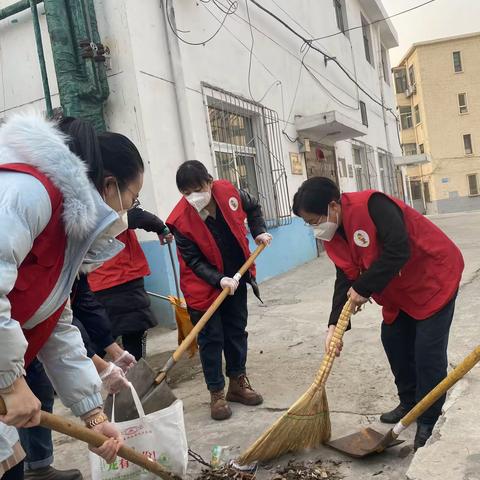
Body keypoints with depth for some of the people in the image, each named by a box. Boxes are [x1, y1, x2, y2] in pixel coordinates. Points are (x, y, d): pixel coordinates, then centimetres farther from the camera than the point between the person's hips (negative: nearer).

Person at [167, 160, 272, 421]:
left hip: (235, 278, 4)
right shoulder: (180, 220, -25)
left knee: (237, 331, 14)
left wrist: (259, 231, -4)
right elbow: (194, 261, -20)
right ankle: (217, 393, 16)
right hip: (204, 285, -4)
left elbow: (252, 207, 8)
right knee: (211, 339, 1)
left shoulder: (228, 191, -15)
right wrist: (219, 280, -33)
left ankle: (238, 381, 31)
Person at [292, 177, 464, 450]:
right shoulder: (332, 234, -4)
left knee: (428, 352, -6)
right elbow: (345, 279, -4)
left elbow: (398, 252, -37)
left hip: (435, 276, -8)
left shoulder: (371, 206, -31)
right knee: (393, 341, 11)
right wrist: (334, 325, -13)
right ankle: (409, 403, 31)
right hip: (400, 291, 8)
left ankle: (429, 421, 11)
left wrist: (364, 289, -27)